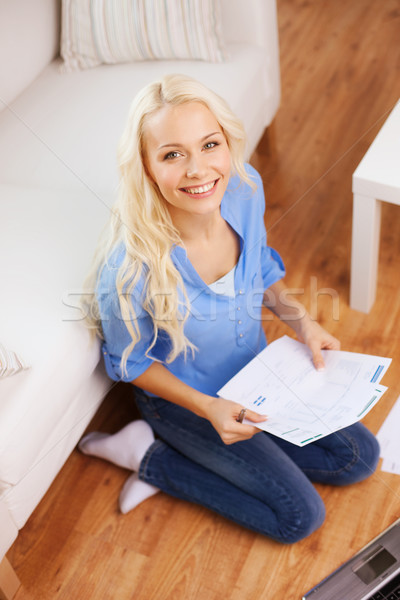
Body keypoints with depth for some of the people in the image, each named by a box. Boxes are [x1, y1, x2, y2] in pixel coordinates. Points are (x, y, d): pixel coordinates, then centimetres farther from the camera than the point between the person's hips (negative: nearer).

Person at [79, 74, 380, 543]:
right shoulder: (128, 269, -36)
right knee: (299, 516, -1)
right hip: (183, 399, -6)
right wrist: (209, 408, -25)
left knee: (359, 458, 11)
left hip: (256, 369, 6)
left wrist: (301, 321, -12)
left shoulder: (244, 188, -21)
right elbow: (131, 363, -16)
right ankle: (153, 454, 8)